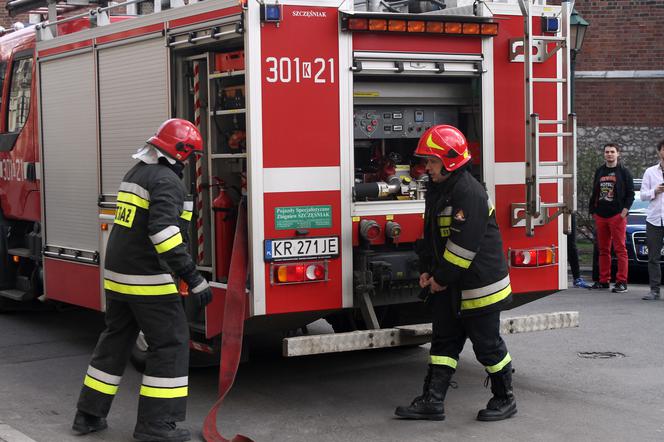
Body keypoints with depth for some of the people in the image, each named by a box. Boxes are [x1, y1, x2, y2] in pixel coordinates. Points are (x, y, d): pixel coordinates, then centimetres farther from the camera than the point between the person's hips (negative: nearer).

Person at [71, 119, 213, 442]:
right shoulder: (167, 181, -15)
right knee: (170, 343, -1)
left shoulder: (136, 173, 16)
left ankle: (89, 414, 24)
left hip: (117, 276, 9)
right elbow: (163, 230, -28)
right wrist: (192, 278, -29)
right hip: (147, 280, -9)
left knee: (115, 340, 19)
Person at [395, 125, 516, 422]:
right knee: (444, 340, 9)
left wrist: (442, 278, -17)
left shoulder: (469, 192, -21)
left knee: (487, 344, 3)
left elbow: (463, 244, -24)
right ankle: (432, 402, 12)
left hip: (477, 284, -9)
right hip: (448, 287, 9)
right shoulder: (437, 189, 10)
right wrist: (426, 271, 8)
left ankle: (504, 400, 19)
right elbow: (431, 234, 17)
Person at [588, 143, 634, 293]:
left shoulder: (623, 172, 1)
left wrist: (624, 210, -12)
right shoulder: (599, 171, 15)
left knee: (620, 249, -6)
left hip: (617, 216, -5)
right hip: (600, 216, 5)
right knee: (603, 249, 8)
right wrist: (593, 211, 13)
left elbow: (630, 193, -1)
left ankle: (621, 282, -7)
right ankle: (604, 280, 14)